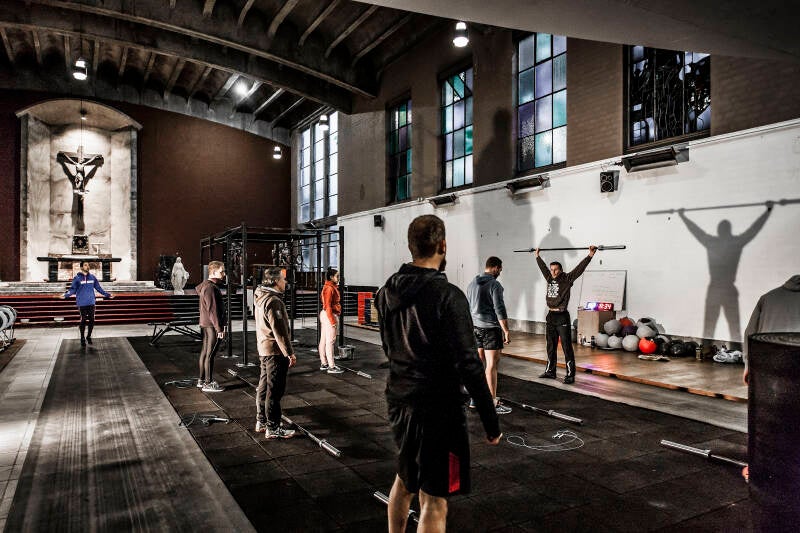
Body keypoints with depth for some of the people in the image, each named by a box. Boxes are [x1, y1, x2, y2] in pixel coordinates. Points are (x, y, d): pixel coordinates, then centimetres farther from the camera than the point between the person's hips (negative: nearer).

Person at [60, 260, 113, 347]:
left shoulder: (92, 277, 7)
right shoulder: (77, 278, -2)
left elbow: (99, 288, 14)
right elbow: (73, 289, -2)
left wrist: (107, 294, 13)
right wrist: (66, 295, -19)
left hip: (91, 302, 3)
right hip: (82, 303, -3)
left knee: (92, 320, 4)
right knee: (83, 320, 1)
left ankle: (89, 336, 21)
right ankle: (82, 338, 15)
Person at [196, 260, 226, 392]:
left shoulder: (206, 285, 14)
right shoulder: (210, 288, -19)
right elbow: (212, 310, -22)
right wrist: (219, 328, -21)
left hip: (206, 324, 11)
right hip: (212, 325, -11)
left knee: (205, 352, 16)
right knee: (210, 354, -4)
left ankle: (202, 380, 26)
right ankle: (208, 383, 2)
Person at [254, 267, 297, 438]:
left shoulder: (261, 299, 14)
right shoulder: (273, 301, -19)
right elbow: (279, 330, -22)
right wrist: (290, 353, -19)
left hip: (264, 350, 11)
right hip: (275, 352, -11)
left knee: (264, 387, 18)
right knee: (274, 391, -4)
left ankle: (261, 422, 29)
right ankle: (273, 428, 2)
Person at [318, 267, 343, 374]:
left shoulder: (331, 287, 14)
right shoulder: (329, 288, -16)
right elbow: (328, 305, -20)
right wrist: (332, 320, -21)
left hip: (325, 314, 11)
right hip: (329, 315, -11)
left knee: (323, 340, 13)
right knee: (330, 341, -8)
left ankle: (323, 364, 21)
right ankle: (331, 367, -6)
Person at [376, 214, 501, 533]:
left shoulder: (388, 291, 2)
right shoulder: (447, 295, -20)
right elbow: (468, 365, -21)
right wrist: (491, 423, -14)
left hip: (399, 401, 7)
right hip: (437, 409, -7)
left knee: (404, 480, 26)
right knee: (433, 500, 5)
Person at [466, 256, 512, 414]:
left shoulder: (472, 284, 12)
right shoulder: (494, 285, -13)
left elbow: (467, 308, 16)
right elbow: (500, 310, -17)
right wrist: (506, 331, -14)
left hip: (475, 328, 8)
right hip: (490, 329, -8)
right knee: (492, 366, -4)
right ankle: (493, 404, -1)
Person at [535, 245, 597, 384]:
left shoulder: (567, 279, -6)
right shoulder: (549, 278, 10)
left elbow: (580, 268, -14)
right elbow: (542, 266, 25)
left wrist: (590, 255, -21)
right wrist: (537, 255, 36)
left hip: (562, 317, -6)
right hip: (550, 316, 7)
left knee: (567, 348, -3)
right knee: (550, 347, 14)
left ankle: (570, 375, 0)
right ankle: (550, 371, 24)